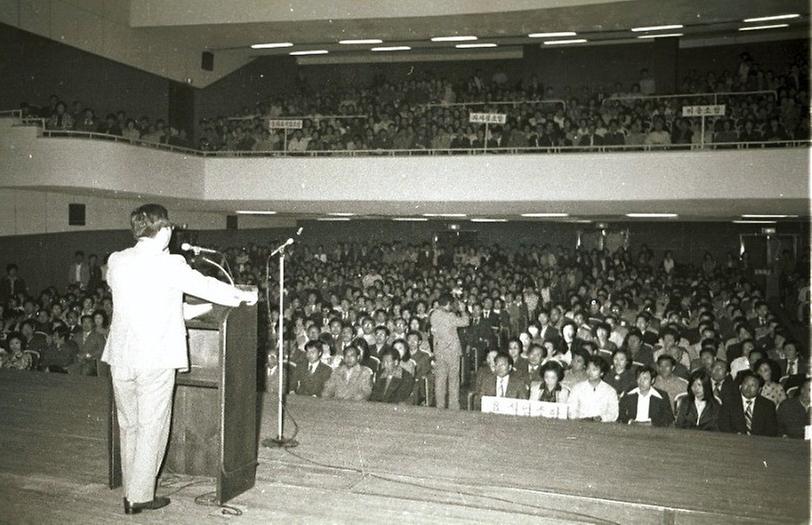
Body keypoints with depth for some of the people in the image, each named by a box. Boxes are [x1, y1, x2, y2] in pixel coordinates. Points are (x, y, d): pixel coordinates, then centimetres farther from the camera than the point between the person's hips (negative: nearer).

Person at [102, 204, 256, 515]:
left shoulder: (116, 262, 3)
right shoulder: (169, 265, -12)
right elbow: (206, 286, -4)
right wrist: (244, 296, 11)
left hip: (121, 357, 5)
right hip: (155, 360, -5)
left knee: (128, 427, 16)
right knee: (152, 428, 6)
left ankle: (131, 493, 25)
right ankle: (140, 496, 12)